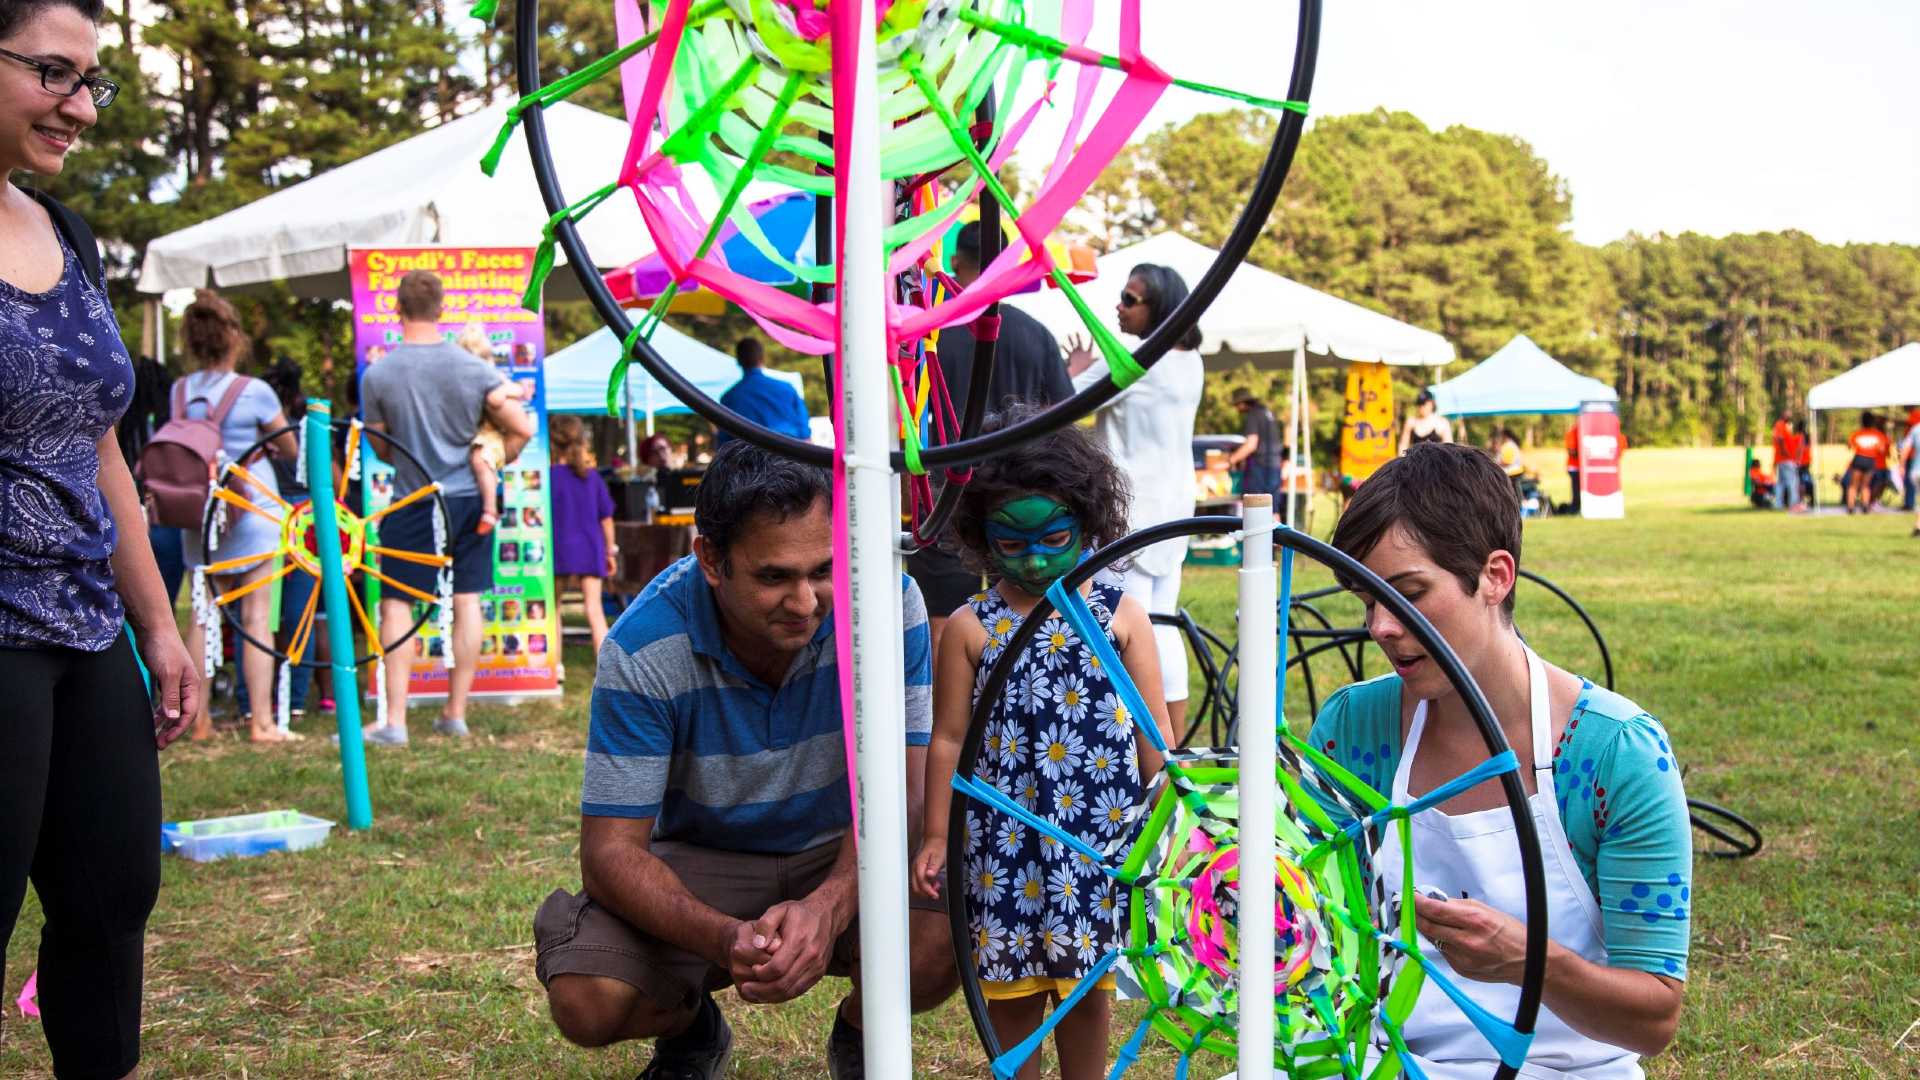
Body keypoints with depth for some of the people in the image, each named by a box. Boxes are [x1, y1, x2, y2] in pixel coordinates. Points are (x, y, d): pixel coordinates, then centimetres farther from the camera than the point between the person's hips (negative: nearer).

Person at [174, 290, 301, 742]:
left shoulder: (180, 391, 4)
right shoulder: (253, 391, -9)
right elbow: (291, 450, 2)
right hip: (250, 508, -5)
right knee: (256, 615, -2)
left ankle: (199, 718, 15)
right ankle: (261, 721, -1)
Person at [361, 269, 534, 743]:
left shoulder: (377, 375, -10)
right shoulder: (472, 368, -6)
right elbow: (523, 428, -7)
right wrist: (498, 460, 10)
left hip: (412, 503, -2)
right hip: (470, 499, 2)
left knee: (396, 604, 5)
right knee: (467, 602, 9)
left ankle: (394, 720, 1)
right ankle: (456, 713, 15)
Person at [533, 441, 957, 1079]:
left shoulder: (886, 603, -21)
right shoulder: (644, 648, -23)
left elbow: (898, 793, -21)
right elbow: (611, 849, -22)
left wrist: (828, 906, -41)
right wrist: (725, 938, -41)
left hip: (841, 856, 1)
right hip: (701, 859, 0)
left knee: (940, 946, -30)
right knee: (587, 1000, -26)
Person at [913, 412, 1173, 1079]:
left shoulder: (1121, 616, 0)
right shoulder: (970, 627, -1)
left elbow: (1153, 730, 5)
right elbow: (949, 738, 3)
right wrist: (935, 836, 4)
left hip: (1100, 834, 0)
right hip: (1005, 836, 0)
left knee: (1088, 983, 11)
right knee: (1010, 987, 9)